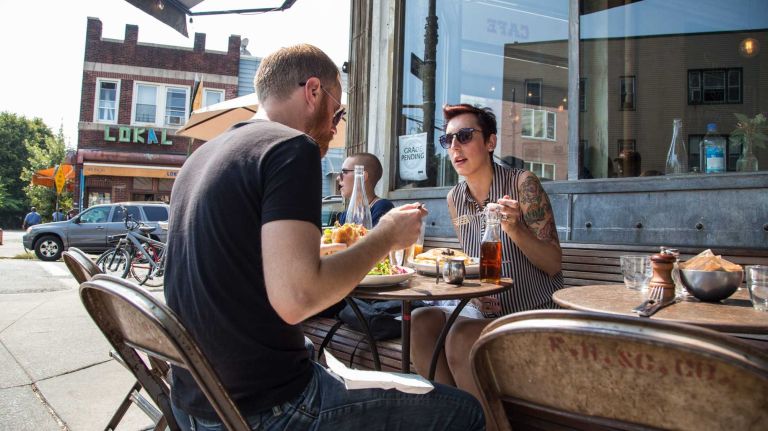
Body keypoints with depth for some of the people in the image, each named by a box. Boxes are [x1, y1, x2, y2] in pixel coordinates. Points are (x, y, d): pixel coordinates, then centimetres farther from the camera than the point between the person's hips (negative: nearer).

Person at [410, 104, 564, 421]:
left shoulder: (522, 184, -11)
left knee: (462, 335, -28)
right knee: (421, 321, -15)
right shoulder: (455, 198, 5)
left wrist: (515, 229, -29)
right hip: (488, 311, 6)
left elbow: (553, 264, -12)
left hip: (535, 313, -5)